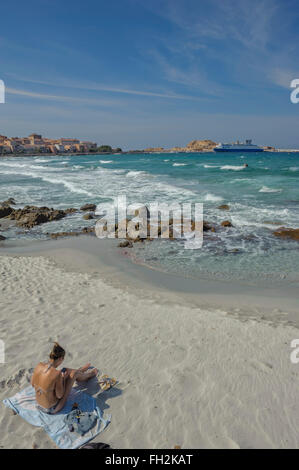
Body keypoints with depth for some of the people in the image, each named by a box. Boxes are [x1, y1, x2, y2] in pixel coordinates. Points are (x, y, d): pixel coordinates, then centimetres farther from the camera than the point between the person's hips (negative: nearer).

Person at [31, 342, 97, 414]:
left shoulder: (39, 365, -15)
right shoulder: (57, 374, -33)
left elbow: (32, 384, 1)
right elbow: (59, 396, -21)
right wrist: (63, 379, -7)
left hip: (39, 405, 6)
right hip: (52, 410, -6)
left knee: (65, 370, 16)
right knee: (74, 373, 2)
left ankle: (81, 371, 50)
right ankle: (88, 375, 37)